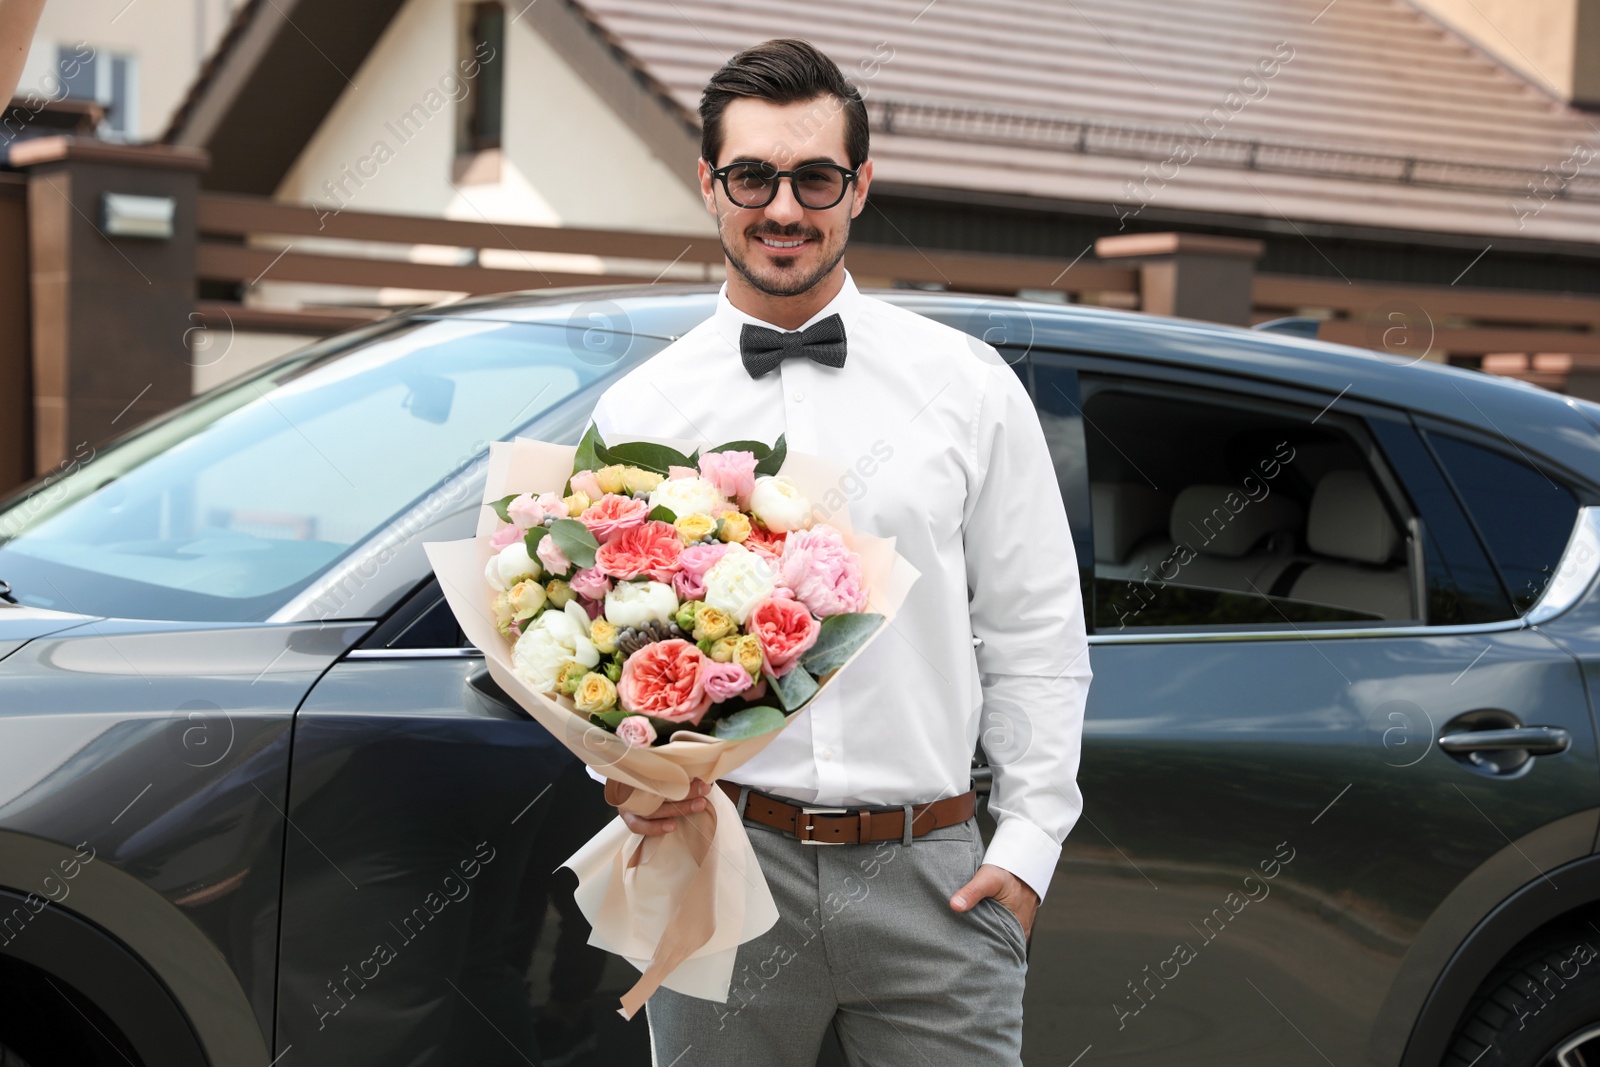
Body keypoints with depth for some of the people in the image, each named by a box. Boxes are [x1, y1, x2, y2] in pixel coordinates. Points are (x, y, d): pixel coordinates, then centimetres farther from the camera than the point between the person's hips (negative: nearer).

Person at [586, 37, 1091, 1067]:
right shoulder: (638, 412, 5)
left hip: (929, 871, 0)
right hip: (719, 860, 0)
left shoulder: (970, 385, 5)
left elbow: (1037, 634, 6)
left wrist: (1028, 844, 0)